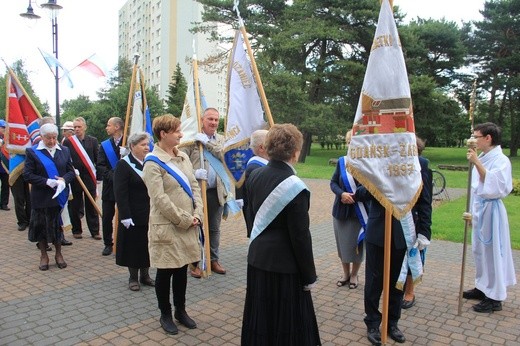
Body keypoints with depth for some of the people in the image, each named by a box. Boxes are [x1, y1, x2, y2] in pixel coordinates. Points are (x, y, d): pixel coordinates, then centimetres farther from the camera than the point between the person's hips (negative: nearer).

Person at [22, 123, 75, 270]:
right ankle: (44, 256, 25)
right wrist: (47, 182, -19)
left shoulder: (64, 151, 5)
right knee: (42, 226, 9)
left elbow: (71, 171, 5)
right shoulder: (32, 152, -4)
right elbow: (27, 175, -8)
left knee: (59, 225, 11)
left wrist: (64, 180, -16)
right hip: (41, 197, -2)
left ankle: (58, 254, 27)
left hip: (60, 195, 2)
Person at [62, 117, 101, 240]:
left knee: (91, 206, 6)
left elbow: (97, 159, 3)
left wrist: (98, 176, -1)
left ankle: (95, 231, 13)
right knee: (74, 206, 9)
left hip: (89, 178, 1)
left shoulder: (93, 141, 3)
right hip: (74, 178, 0)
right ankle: (76, 230, 21)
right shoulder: (67, 142, 0)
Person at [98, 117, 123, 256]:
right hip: (109, 186, 4)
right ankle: (108, 244, 22)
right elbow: (100, 166, -1)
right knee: (107, 217, 8)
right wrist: (113, 176, -16)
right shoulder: (104, 145, 7)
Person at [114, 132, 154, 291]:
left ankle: (145, 274, 26)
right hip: (133, 215, -5)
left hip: (150, 213, 5)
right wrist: (125, 216, -19)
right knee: (133, 244, 5)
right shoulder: (123, 164, -9)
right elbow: (120, 193, -14)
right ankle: (133, 277, 20)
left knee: (148, 244, 11)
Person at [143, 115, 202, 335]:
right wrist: (184, 219, -17)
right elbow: (159, 198, -19)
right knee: (165, 272, 7)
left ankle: (180, 311, 32)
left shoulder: (183, 157, 9)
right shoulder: (153, 162, -12)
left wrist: (197, 215, -4)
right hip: (166, 226, -6)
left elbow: (194, 187, 9)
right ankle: (165, 315, 26)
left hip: (188, 225, 6)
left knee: (182, 269, 16)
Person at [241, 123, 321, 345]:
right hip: (284, 265, -6)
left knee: (260, 320, 21)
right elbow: (300, 237, -17)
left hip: (257, 258, 7)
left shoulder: (254, 176, -1)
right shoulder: (295, 187, -21)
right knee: (287, 323, 11)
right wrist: (309, 275, -7)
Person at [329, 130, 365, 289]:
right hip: (341, 210, 4)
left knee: (356, 244, 8)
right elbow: (333, 182, 5)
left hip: (359, 212, -4)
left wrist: (354, 196, -21)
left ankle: (354, 275, 28)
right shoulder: (341, 161, 2)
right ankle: (346, 273, 32)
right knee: (342, 243, 13)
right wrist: (341, 194, -14)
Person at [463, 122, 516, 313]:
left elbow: (493, 186, -26)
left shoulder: (501, 160, -13)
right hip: (479, 210, 8)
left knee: (492, 252, -1)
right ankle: (482, 288, 30)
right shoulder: (482, 159, 9)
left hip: (491, 211, -8)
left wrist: (477, 163, -29)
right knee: (479, 251, 16)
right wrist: (472, 211, 19)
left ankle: (495, 298, 10)